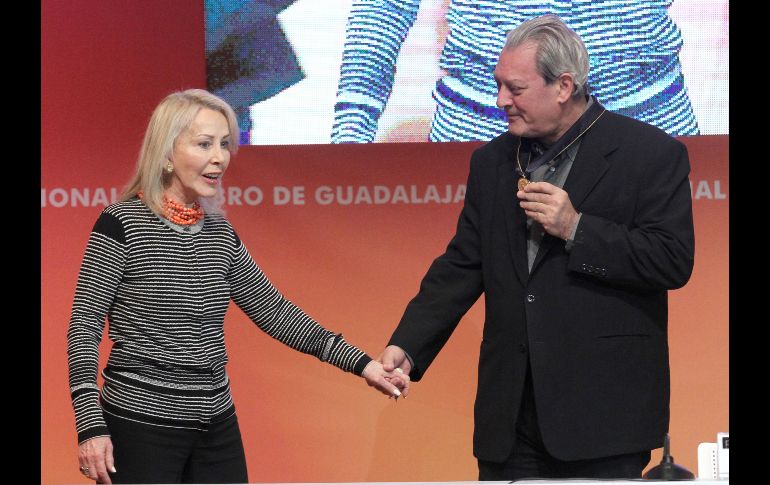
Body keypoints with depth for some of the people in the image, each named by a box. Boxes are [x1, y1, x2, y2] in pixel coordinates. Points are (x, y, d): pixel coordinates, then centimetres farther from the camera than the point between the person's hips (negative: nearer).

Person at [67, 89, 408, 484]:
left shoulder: (220, 233, 9)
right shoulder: (122, 224, -9)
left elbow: (273, 311, 15)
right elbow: (84, 327, -10)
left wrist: (359, 362, 8)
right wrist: (91, 426, -18)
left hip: (217, 425, 6)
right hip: (140, 423, -6)